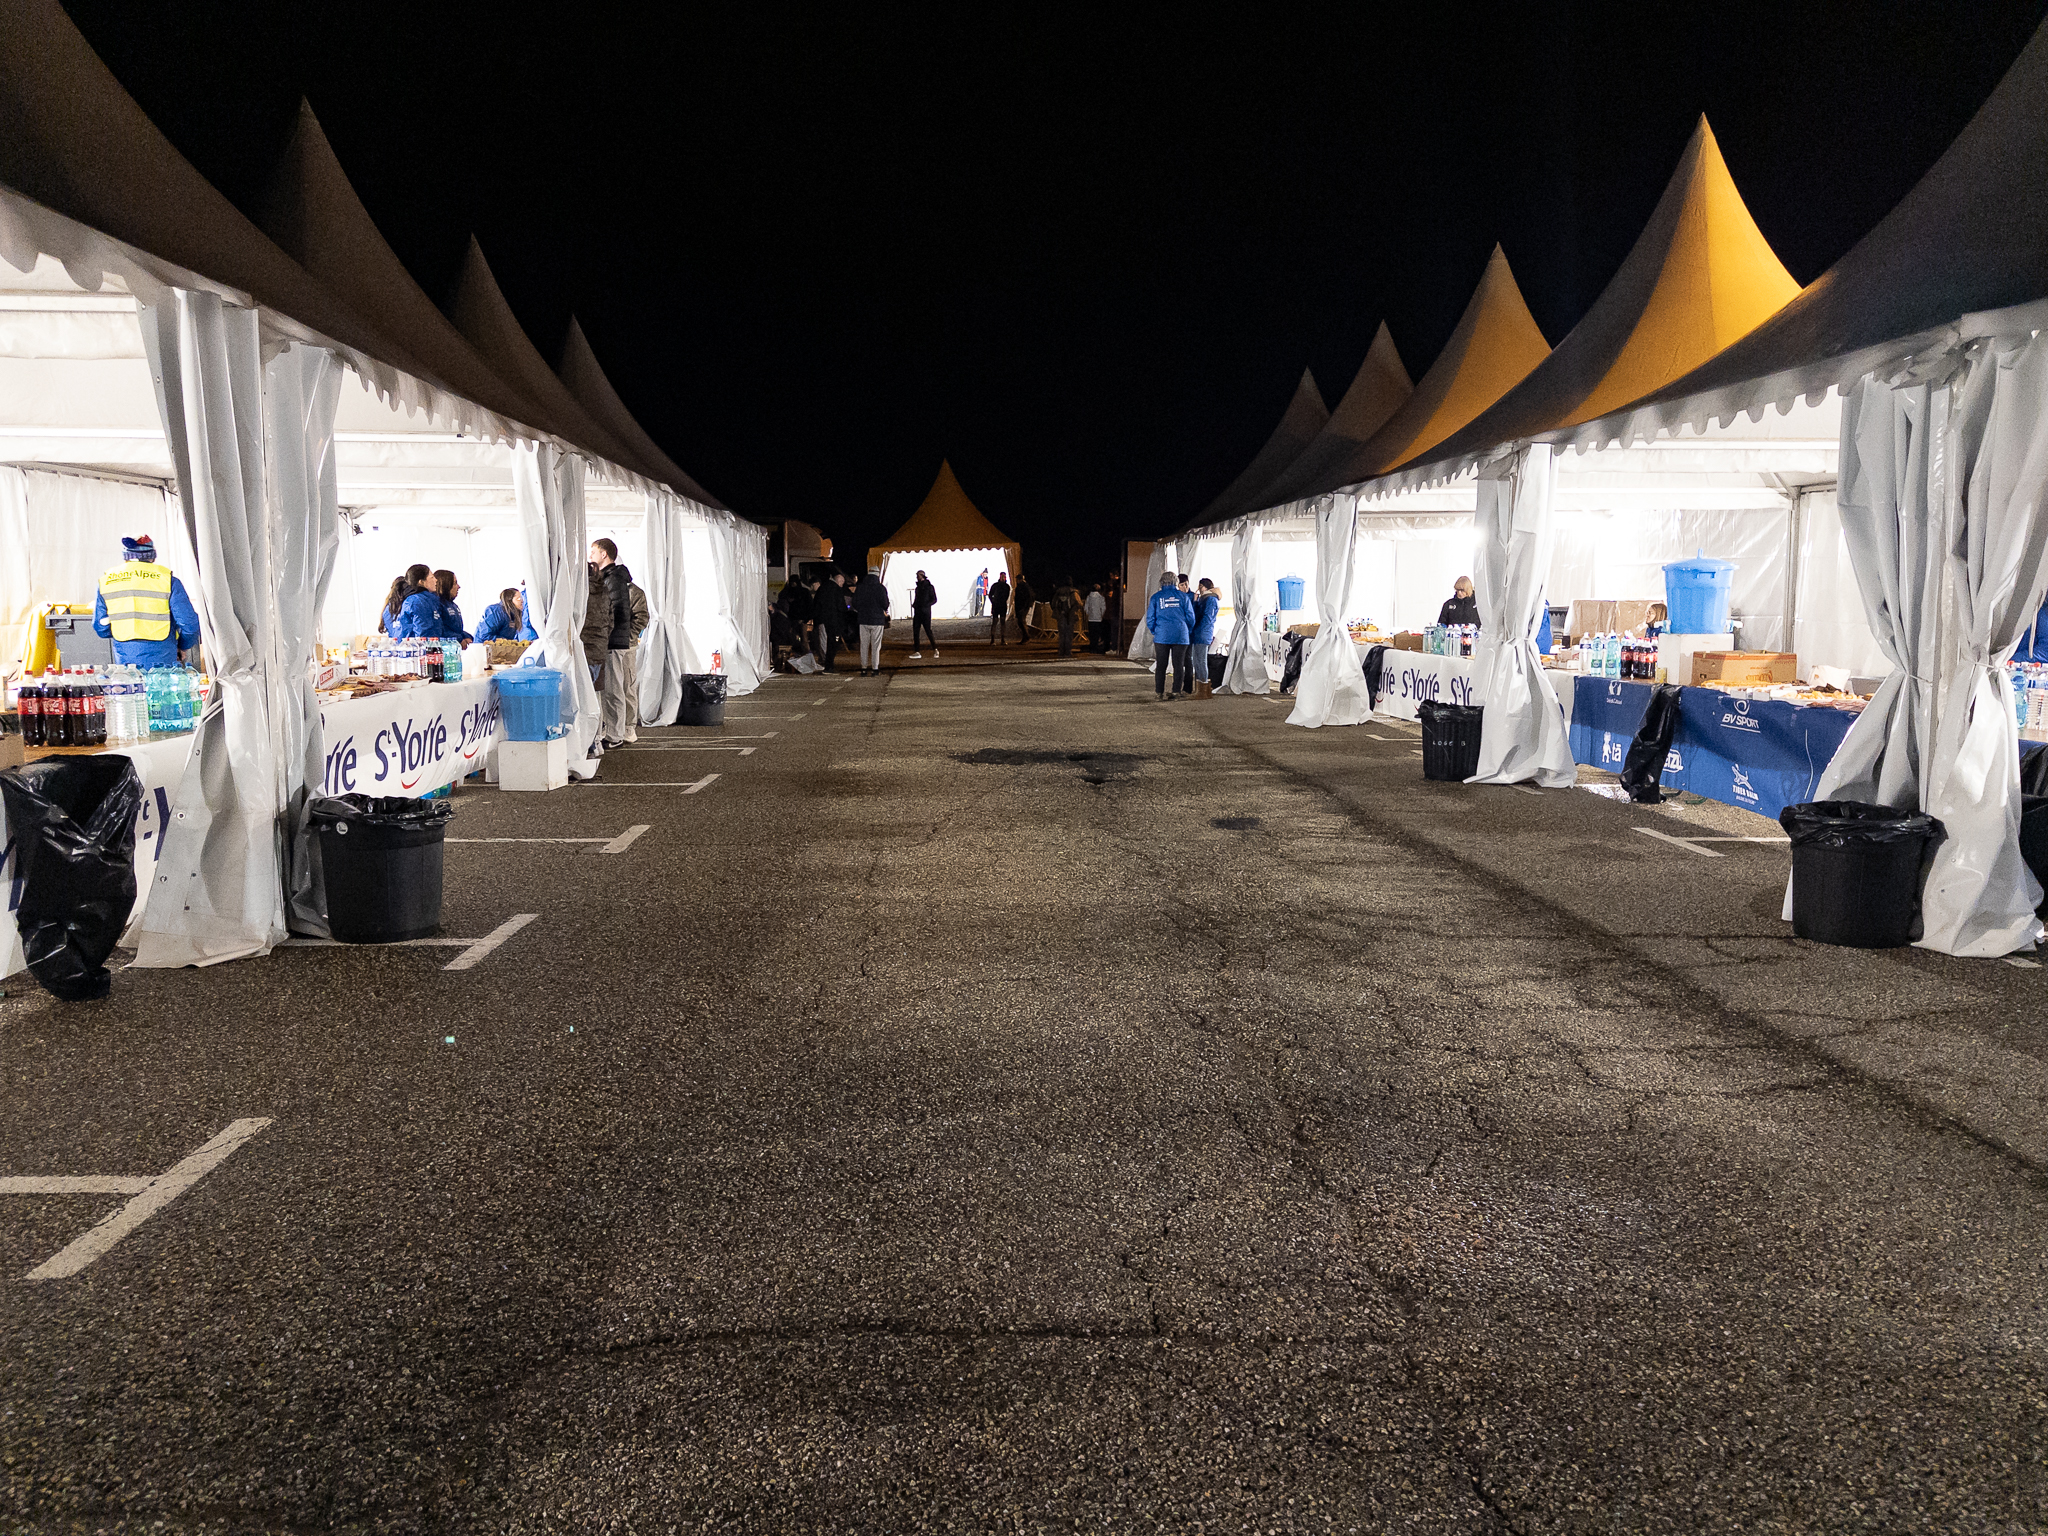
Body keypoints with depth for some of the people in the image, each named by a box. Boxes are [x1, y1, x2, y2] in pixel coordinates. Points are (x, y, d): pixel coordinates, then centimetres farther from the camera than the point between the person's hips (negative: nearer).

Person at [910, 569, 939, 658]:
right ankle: (917, 652, 0)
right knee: (915, 631, -1)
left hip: (925, 612, -7)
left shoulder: (929, 586, -5)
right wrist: (914, 604, 2)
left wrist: (925, 605, -20)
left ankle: (935, 649, 9)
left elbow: (934, 600, -7)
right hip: (917, 612, 7)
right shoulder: (917, 587, 15)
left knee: (928, 630, -6)